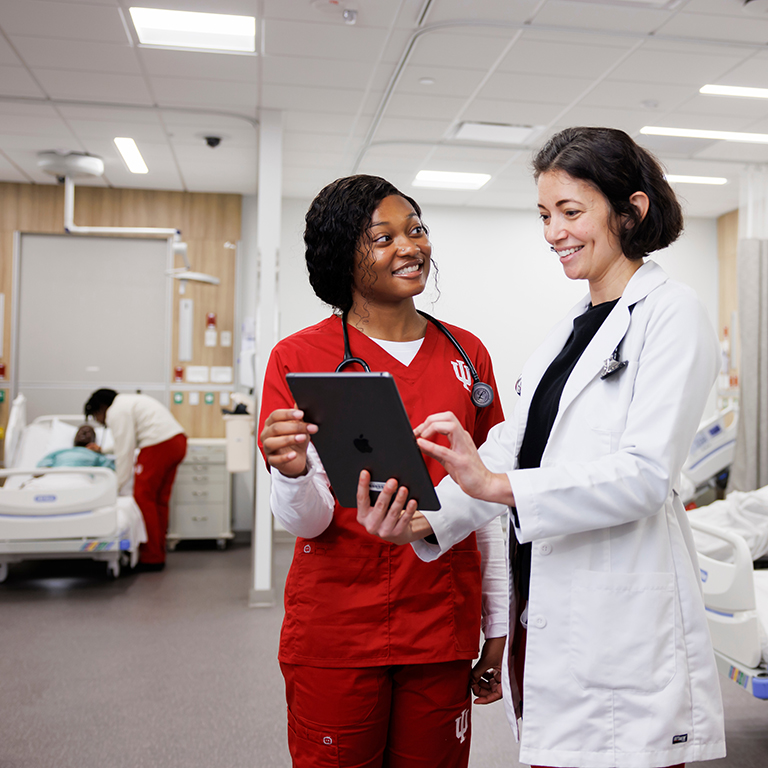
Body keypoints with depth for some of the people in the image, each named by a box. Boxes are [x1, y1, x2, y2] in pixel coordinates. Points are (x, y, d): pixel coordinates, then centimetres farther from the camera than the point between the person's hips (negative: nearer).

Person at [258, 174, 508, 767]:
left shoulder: (466, 353, 5)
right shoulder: (299, 357, -6)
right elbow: (307, 521, -9)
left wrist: (498, 627, 8)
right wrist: (293, 472, -31)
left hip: (443, 629, 3)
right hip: (336, 633, -3)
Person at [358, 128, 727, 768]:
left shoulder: (671, 314, -7)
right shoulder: (570, 328, 16)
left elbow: (646, 473, -19)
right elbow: (510, 447, 7)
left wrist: (497, 485, -29)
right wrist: (425, 519, -9)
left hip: (619, 629, -7)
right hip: (545, 614, 7)